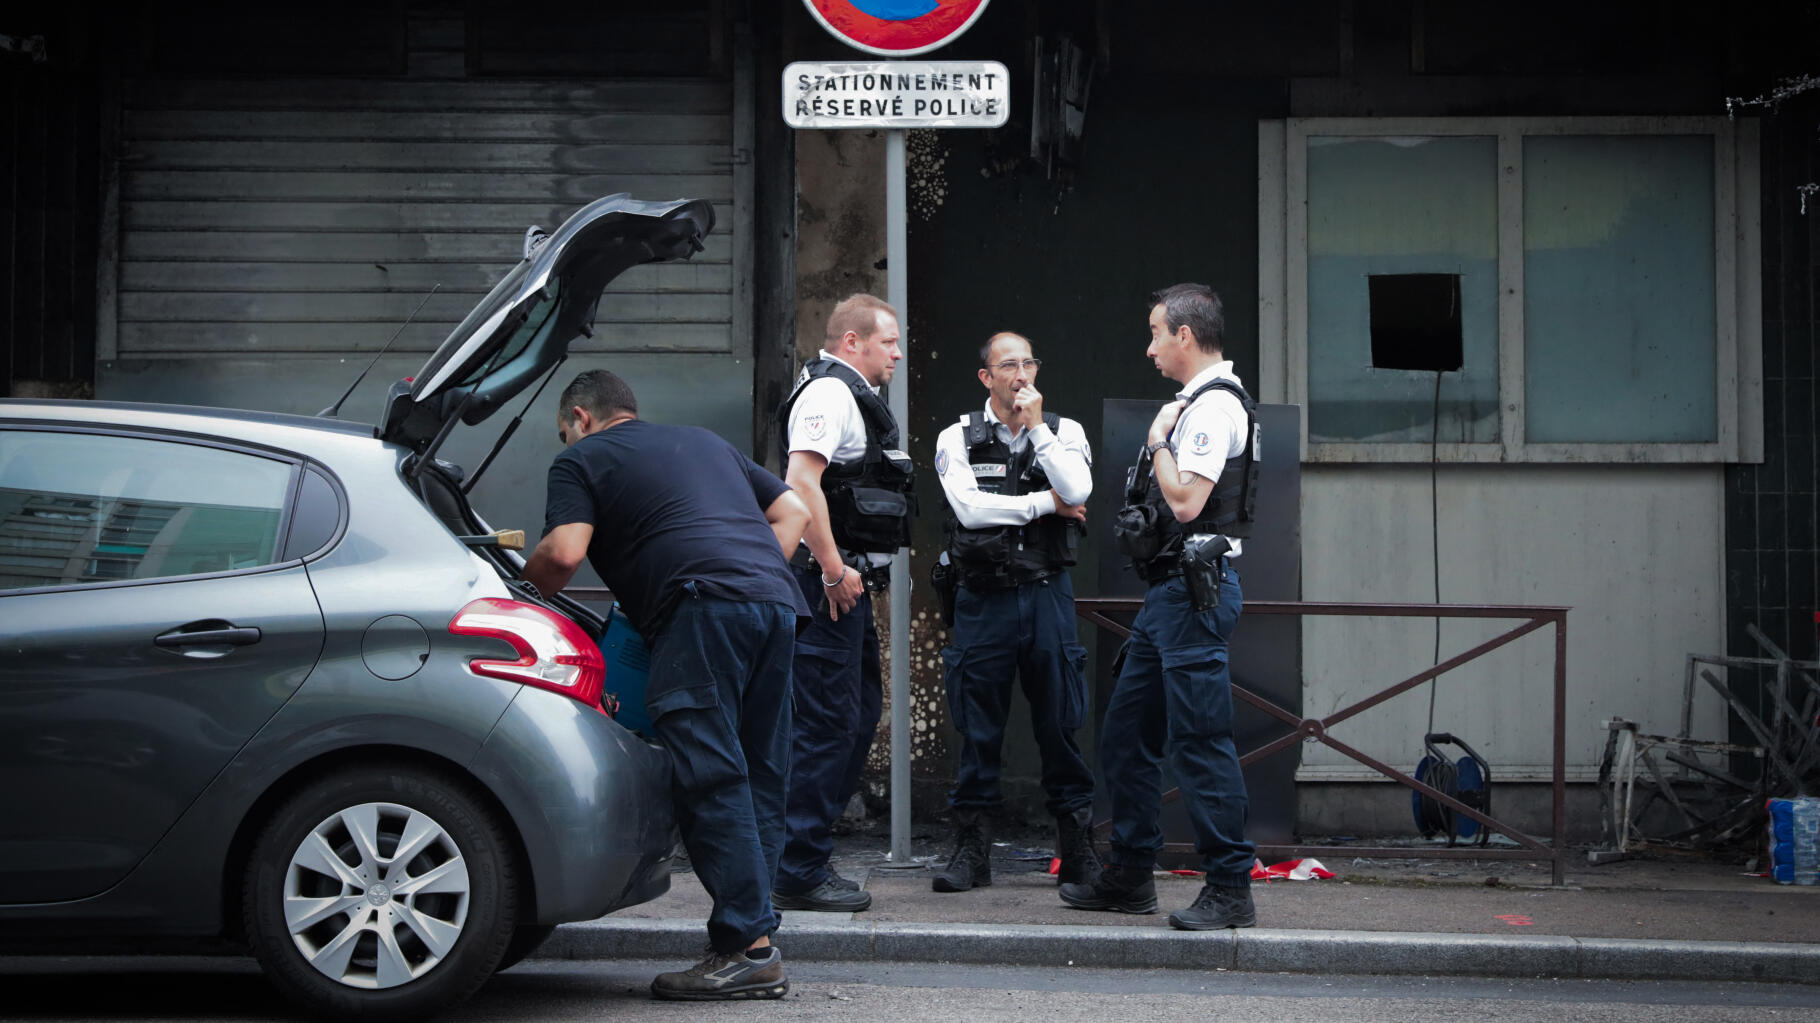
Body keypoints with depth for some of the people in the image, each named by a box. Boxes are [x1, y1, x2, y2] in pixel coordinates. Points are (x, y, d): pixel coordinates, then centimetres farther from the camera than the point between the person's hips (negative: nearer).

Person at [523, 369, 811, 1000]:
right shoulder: (705, 443, 35)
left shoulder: (582, 458, 14)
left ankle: (747, 950, -14)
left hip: (704, 606, -7)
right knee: (758, 776, 8)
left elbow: (564, 552, -2)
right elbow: (793, 511, 31)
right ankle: (756, 945, 6)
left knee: (710, 778, -9)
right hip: (777, 599, 7)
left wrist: (526, 586, 18)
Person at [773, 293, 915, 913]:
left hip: (847, 581, 11)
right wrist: (833, 570, -24)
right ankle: (799, 874, -5)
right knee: (827, 722, -9)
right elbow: (802, 481, -24)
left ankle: (805, 859, 21)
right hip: (828, 581, -11)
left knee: (860, 712, 15)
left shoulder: (854, 397, 23)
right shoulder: (829, 392, -11)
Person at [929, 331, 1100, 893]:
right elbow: (970, 508, -12)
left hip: (1048, 593, 1)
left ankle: (1076, 848, 12)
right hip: (984, 597, -1)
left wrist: (1035, 426, -8)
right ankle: (970, 848, 11)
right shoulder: (958, 438, 4)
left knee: (1060, 723, 4)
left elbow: (1077, 492, -12)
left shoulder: (1064, 432, 8)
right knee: (978, 727, 3)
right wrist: (1046, 503, -7)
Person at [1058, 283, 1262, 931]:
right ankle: (1129, 876, 22)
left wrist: (1158, 441, -9)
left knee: (1200, 742, -8)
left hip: (1196, 591, -11)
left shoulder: (1214, 405, -13)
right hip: (1170, 589, 11)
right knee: (1126, 734, 14)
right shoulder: (1195, 404, 19)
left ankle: (1230, 889, -2)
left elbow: (1186, 500, -21)